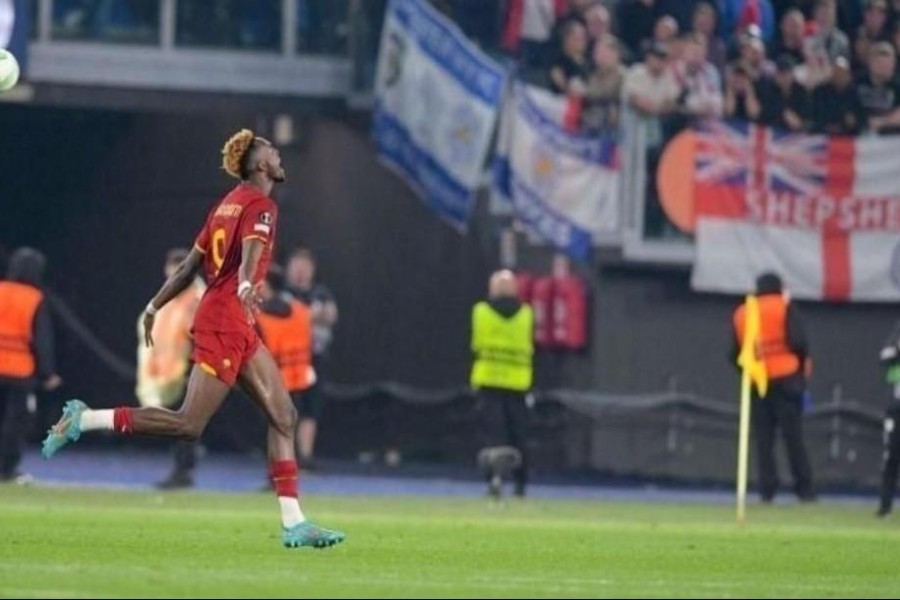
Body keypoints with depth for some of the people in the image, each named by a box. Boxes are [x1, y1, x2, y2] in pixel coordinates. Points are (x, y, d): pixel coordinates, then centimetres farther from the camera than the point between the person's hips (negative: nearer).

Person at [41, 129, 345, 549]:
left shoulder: (230, 203, 17)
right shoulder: (260, 206, -8)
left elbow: (190, 266, 20)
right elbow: (251, 250, -29)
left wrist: (155, 307, 26)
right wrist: (245, 287, -48)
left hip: (238, 330, 10)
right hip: (225, 321, -10)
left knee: (284, 416, 5)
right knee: (189, 425, -12)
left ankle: (293, 524, 2)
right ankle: (85, 419, -9)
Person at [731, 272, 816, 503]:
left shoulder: (740, 314, 11)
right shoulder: (785, 308, -2)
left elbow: (735, 353, 10)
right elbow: (798, 342, -13)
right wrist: (804, 361, 3)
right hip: (786, 378, -3)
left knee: (763, 438, 5)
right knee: (793, 436, -2)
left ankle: (767, 490, 0)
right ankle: (804, 489, -3)